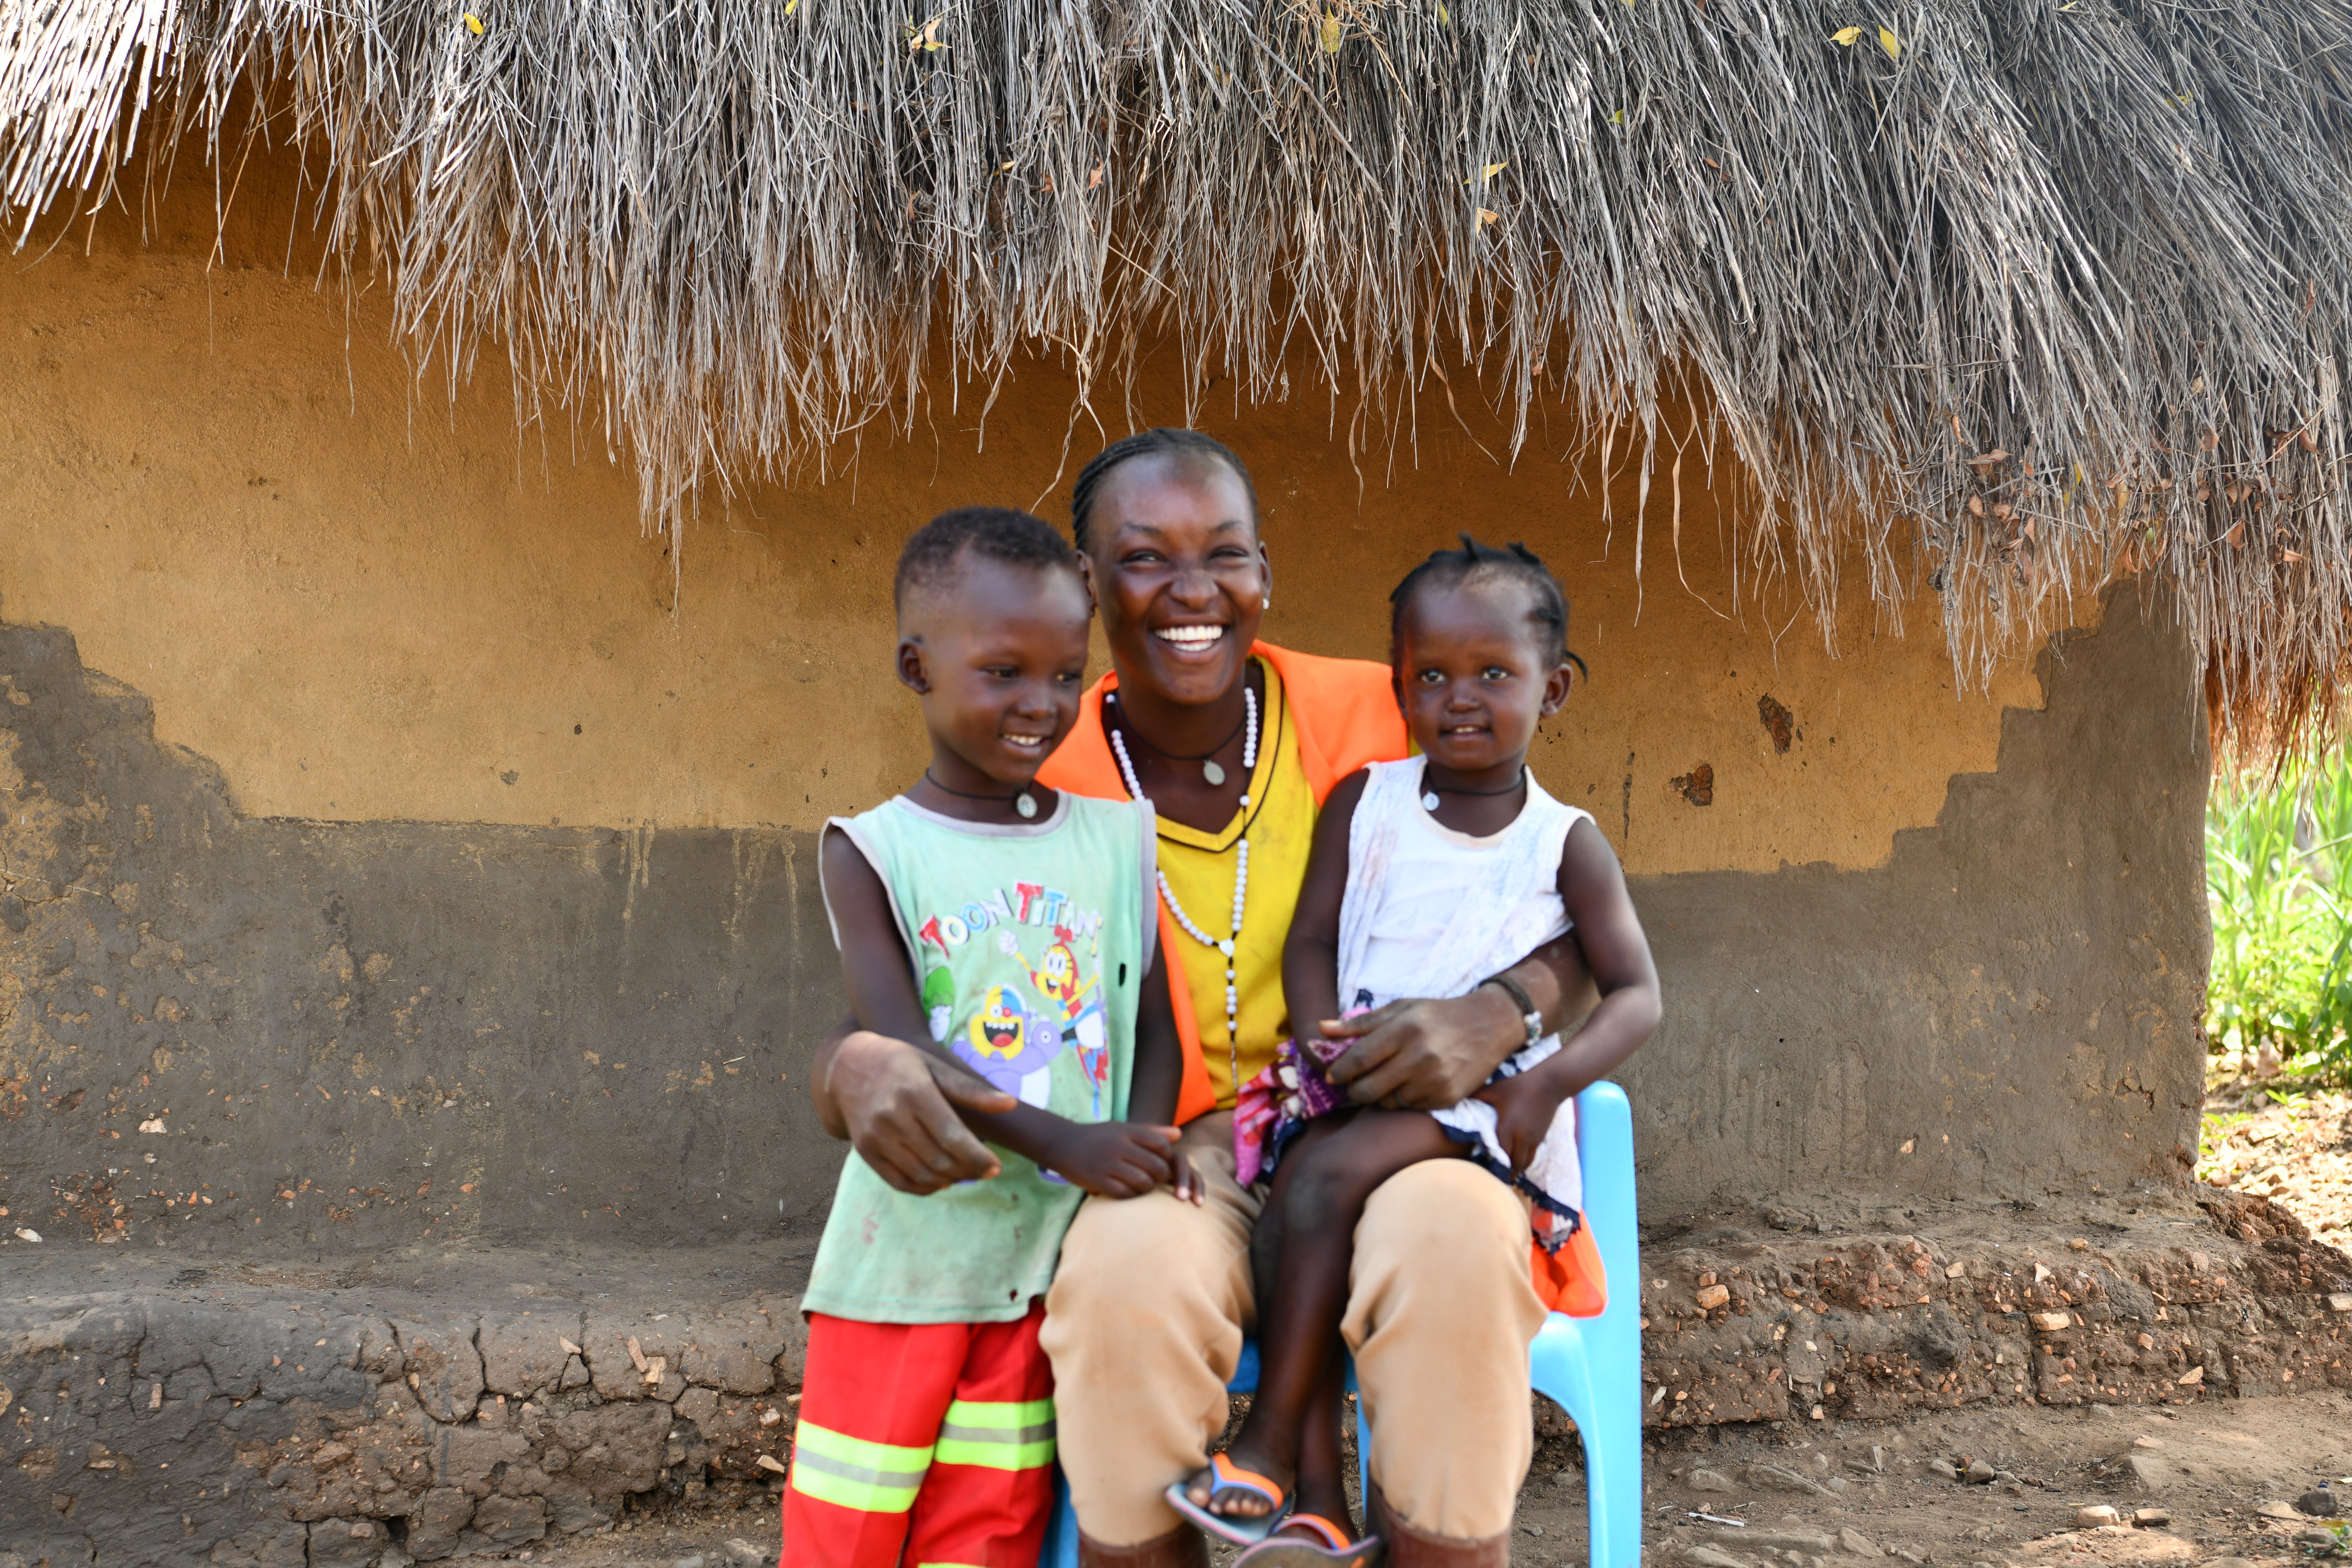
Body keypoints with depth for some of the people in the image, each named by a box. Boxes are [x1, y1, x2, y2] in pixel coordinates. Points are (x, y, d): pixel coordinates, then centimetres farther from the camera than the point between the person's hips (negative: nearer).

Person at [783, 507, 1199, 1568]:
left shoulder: (1121, 838, 4)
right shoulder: (872, 852, -6)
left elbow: (1155, 1030, 4)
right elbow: (899, 1050, -15)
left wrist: (1141, 1161, -15)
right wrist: (1062, 1142, -27)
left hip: (1049, 1266, 3)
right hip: (904, 1267, -2)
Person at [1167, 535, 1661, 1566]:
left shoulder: (1565, 844, 2)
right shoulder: (1365, 803, 9)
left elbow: (1635, 996, 0)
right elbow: (1311, 940, 6)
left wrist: (1548, 1082, -18)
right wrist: (1327, 1039, -14)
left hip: (1481, 1099, -3)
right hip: (1352, 1085, 3)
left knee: (1332, 1168, -29)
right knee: (1292, 1191, -26)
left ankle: (1269, 1445, -17)